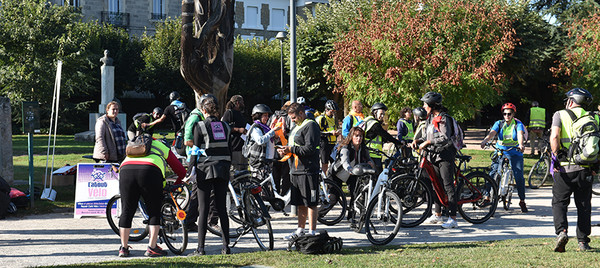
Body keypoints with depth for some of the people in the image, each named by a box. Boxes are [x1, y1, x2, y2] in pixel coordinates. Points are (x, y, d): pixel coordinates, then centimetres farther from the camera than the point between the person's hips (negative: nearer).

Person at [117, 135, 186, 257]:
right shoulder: (163, 148, 33)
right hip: (150, 173, -2)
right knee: (154, 212, 11)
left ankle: (123, 248, 18)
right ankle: (152, 248, 7)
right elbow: (181, 171, 30)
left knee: (127, 211, 13)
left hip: (126, 170, 3)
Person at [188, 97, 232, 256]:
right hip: (223, 170, 4)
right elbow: (229, 150, 13)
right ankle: (226, 247, 8)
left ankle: (200, 248, -4)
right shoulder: (225, 126, 10)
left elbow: (196, 150, -7)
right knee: (222, 208, 8)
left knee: (203, 209, -2)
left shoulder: (200, 126, -5)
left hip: (205, 169, -4)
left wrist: (190, 169, -1)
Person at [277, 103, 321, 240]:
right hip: (296, 170, 9)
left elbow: (310, 148, -18)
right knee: (300, 203, 14)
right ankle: (300, 230, 21)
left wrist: (291, 149, -16)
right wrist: (286, 150, 9)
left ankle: (312, 232, -3)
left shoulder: (311, 125, -9)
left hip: (308, 171, -9)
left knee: (311, 203, -6)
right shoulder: (296, 127, 22)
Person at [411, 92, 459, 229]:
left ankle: (453, 218, -11)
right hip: (434, 155, 9)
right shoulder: (431, 118, 14)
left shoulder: (444, 118, -13)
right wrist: (417, 141, 1)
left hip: (445, 155, -9)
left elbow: (445, 138, -24)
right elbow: (428, 137, 19)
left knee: (448, 186, -10)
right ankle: (437, 215, 25)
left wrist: (428, 142, -26)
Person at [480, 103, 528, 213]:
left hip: (515, 153, -1)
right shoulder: (499, 123, 2)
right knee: (492, 174, -12)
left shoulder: (518, 124, -2)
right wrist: (485, 141, -35)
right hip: (500, 152, 2)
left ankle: (522, 201, 6)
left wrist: (521, 145, -43)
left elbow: (520, 135, -21)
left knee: (519, 177, -9)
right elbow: (492, 133, -14)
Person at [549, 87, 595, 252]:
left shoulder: (560, 115, 1)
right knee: (584, 205, 11)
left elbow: (554, 137, -14)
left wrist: (556, 157, -8)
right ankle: (583, 241, 11)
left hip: (564, 167, -2)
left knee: (559, 202, 6)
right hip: (585, 169, 3)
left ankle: (561, 231, -15)